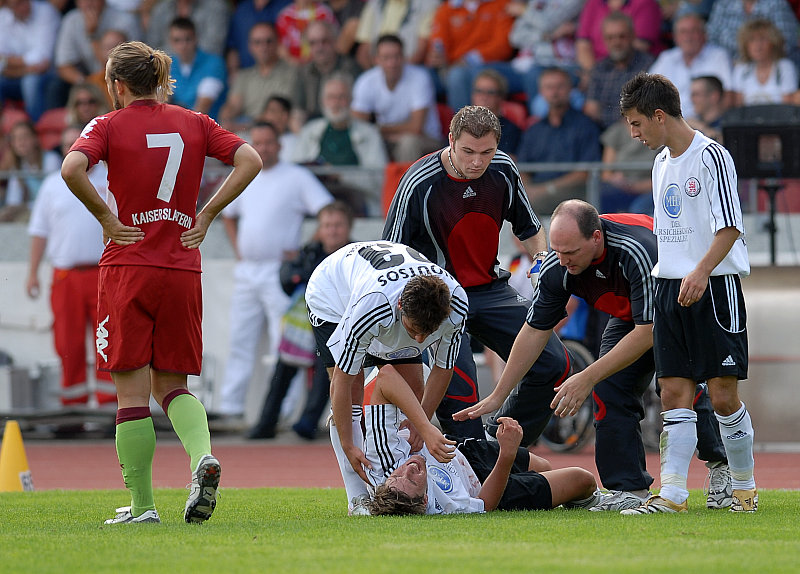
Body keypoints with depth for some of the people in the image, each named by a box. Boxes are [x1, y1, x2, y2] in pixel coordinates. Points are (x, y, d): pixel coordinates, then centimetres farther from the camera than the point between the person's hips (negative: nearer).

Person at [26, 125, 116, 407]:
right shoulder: (52, 185, 11)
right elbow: (40, 231, 13)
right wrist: (32, 273, 7)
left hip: (105, 275, -1)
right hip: (65, 275, 1)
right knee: (69, 344, 1)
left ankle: (109, 402, -7)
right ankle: (73, 404, 7)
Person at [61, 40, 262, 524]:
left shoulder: (109, 125, -2)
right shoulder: (194, 124, 8)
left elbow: (72, 168, -19)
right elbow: (250, 161, -1)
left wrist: (105, 216, -7)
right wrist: (207, 214, 4)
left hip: (128, 267, -3)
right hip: (182, 271, 3)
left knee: (132, 389, 2)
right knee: (172, 384, 14)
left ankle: (142, 505, 1)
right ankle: (202, 453, -15)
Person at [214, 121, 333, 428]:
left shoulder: (297, 177, -3)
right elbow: (228, 216, 32)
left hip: (279, 273, -6)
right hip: (246, 272, 6)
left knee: (283, 344, -7)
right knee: (240, 343, 6)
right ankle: (231, 411, 8)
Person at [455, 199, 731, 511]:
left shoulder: (638, 251, -42)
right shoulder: (556, 267, -23)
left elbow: (648, 332, -37)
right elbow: (534, 332, -11)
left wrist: (588, 378, -38)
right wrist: (497, 396, -11)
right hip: (628, 317, 6)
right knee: (610, 387, -11)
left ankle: (722, 466, 1)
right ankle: (629, 488, -4)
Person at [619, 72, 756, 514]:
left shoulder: (711, 156, -10)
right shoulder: (662, 162, 15)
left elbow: (730, 228, -16)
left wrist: (701, 272, -28)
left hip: (714, 288, -7)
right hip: (669, 288, 7)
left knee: (723, 394, -5)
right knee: (674, 393, 0)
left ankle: (744, 488, 10)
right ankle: (672, 494, -4)